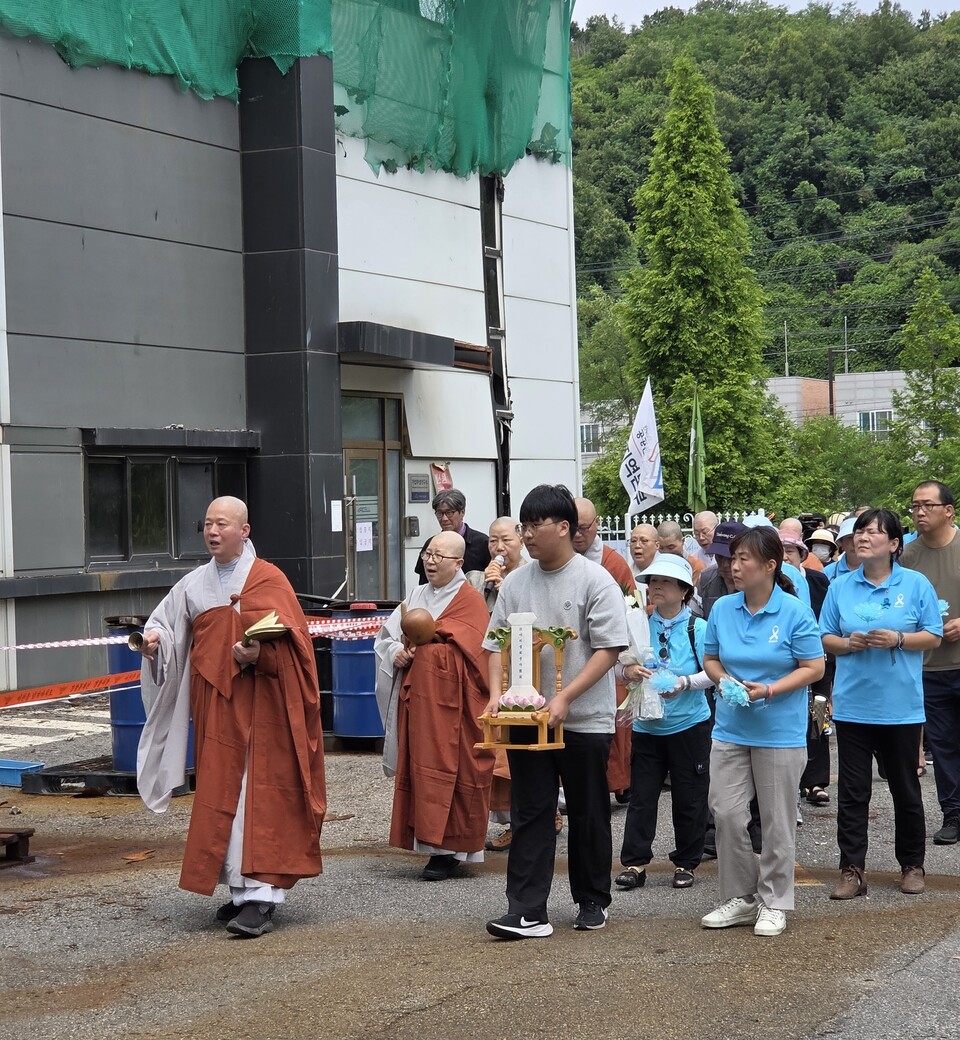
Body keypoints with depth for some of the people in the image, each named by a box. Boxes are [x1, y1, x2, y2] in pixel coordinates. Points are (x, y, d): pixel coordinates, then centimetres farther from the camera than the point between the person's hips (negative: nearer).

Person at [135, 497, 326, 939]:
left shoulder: (269, 580, -3)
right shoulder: (193, 585, 12)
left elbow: (291, 642, -9)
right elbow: (165, 624, 17)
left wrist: (260, 654, -27)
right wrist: (154, 638, -5)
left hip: (260, 706, -6)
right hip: (214, 707, 6)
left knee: (259, 797, -9)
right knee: (220, 797, 7)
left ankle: (260, 898, -12)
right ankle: (241, 888, 16)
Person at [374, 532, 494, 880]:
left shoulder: (471, 601, -4)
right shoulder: (417, 596, 16)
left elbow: (456, 650, -16)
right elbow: (386, 636, 12)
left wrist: (417, 644, -12)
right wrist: (396, 652, -8)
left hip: (449, 705, -6)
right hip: (416, 699, 6)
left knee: (447, 769, -7)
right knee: (418, 769, 4)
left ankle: (448, 849, -2)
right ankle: (432, 840, 11)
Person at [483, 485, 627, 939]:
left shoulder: (595, 581, -7)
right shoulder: (516, 582, 7)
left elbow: (608, 649, -12)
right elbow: (497, 644, 10)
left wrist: (564, 699, -21)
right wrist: (497, 694, -8)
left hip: (585, 720, -3)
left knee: (588, 816, 9)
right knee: (530, 814, 0)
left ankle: (592, 902, 23)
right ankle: (527, 912, -1)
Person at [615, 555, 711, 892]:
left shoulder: (699, 629, -7)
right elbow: (618, 663, 5)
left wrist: (685, 682, -26)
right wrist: (627, 671, -17)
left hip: (689, 723, -2)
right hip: (647, 724, 3)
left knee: (688, 797, 6)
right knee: (641, 795, 2)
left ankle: (686, 863, 18)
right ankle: (634, 863, 7)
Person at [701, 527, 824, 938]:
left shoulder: (795, 612, -10)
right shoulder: (722, 609, 3)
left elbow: (814, 668, -9)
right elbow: (710, 659, 13)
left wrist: (768, 690, -19)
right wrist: (722, 680, -9)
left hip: (780, 731, -4)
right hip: (730, 729, 4)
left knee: (777, 820, 5)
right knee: (726, 813, 2)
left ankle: (774, 903, 17)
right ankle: (740, 897, 17)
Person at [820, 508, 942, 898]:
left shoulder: (916, 585, -1)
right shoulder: (841, 587, 5)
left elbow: (933, 635, -1)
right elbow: (825, 639, 8)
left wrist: (897, 640, -17)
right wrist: (848, 643, -13)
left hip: (901, 706, -1)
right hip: (853, 705, 2)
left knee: (906, 790, 10)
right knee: (852, 791, 2)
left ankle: (912, 865, 24)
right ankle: (852, 870, 7)